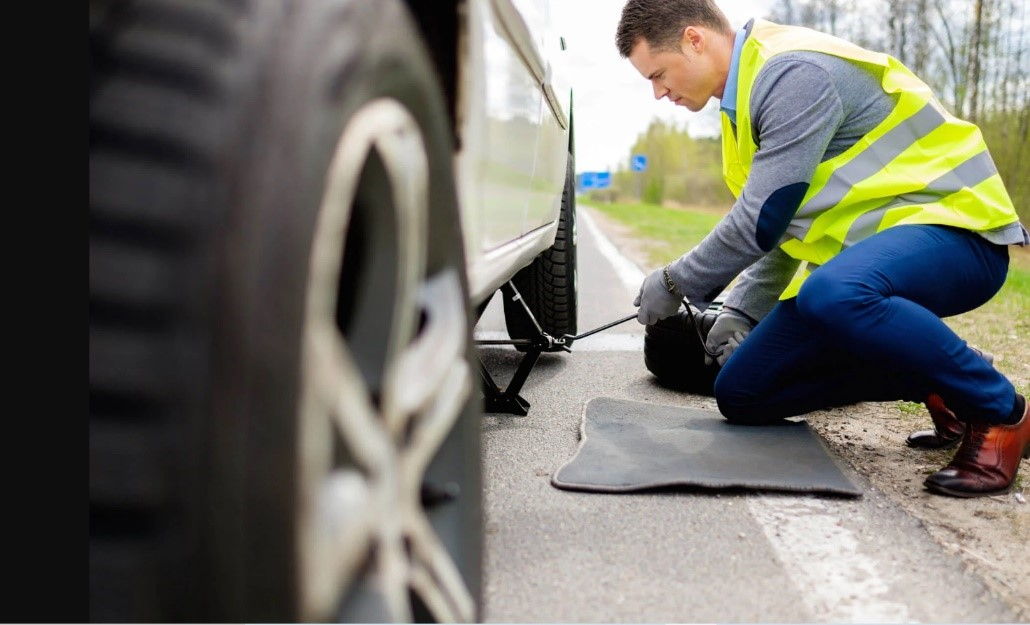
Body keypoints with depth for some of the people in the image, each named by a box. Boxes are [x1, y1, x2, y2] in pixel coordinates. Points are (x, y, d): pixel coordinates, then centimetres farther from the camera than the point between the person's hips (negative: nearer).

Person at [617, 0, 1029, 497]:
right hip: (862, 252, 9)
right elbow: (782, 225, 20)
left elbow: (762, 220, -22)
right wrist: (739, 313, 13)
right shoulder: (750, 94, 12)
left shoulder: (797, 74, -19)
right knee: (740, 394, 2)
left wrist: (676, 283, -8)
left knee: (834, 294, -42)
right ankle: (934, 386, 9)